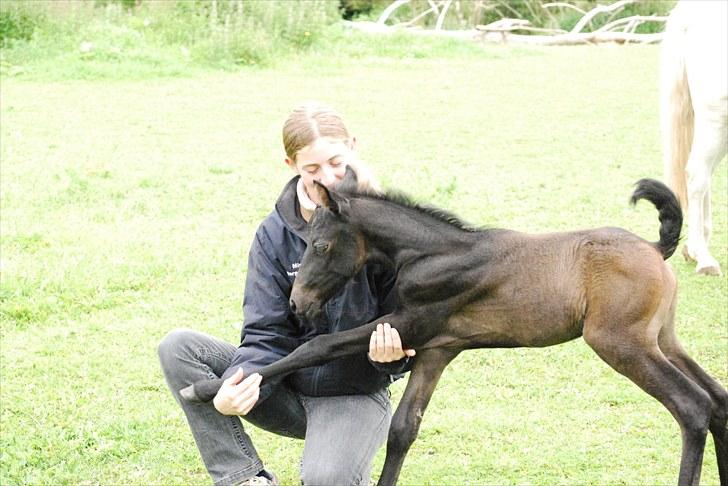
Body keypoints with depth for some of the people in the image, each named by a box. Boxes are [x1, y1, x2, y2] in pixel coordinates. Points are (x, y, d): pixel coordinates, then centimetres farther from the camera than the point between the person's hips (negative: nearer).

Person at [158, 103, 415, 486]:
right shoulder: (275, 235, -4)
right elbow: (267, 335, -9)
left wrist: (392, 354, -33)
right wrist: (236, 388, -30)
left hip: (355, 395, -4)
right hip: (286, 387, 4)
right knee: (177, 348, -16)